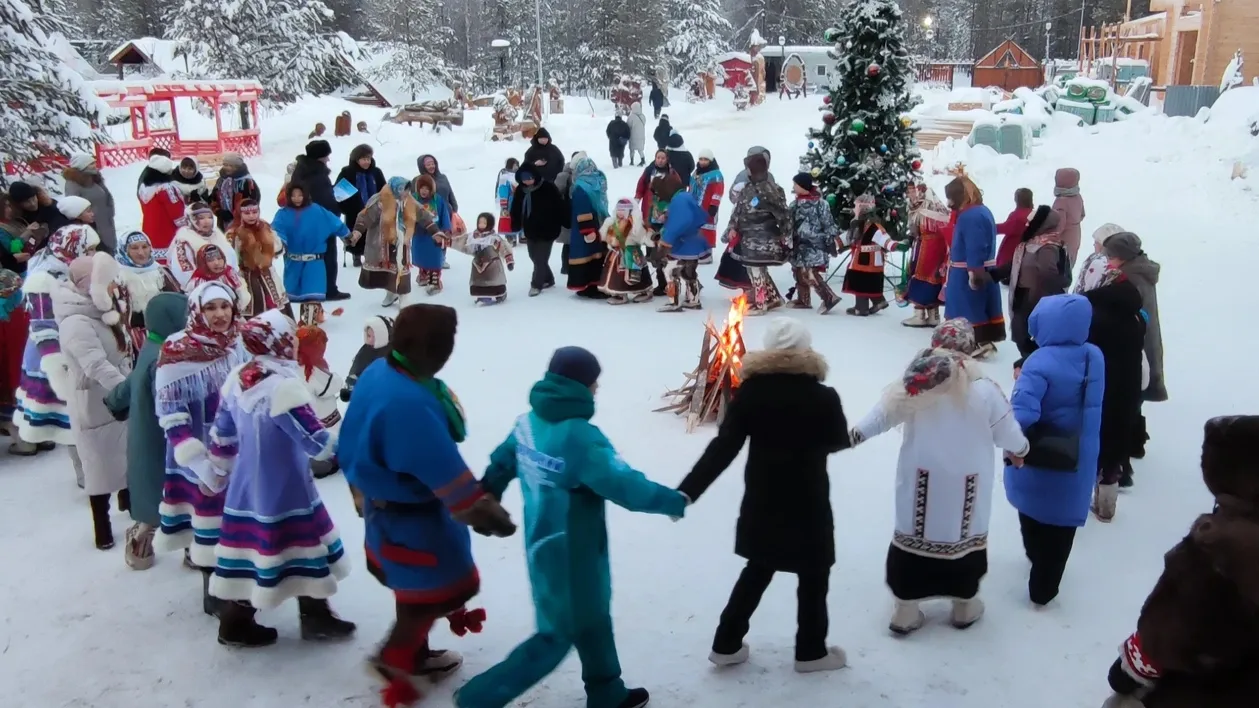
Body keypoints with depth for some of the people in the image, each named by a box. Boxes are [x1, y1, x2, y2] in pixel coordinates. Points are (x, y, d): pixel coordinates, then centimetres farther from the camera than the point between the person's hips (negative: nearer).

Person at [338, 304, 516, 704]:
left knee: (418, 583, 26)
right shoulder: (410, 403, -36)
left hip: (385, 502, 10)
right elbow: (445, 471, -30)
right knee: (441, 585, 11)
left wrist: (367, 490, 23)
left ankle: (414, 653, 43)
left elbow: (356, 442, 10)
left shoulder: (378, 372, -5)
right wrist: (486, 514, -19)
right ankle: (395, 655, 25)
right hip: (410, 514, -9)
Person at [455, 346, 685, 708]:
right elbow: (623, 484, -27)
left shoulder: (528, 422, -2)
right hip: (571, 554, -9)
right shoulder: (580, 437, -28)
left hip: (543, 546, 9)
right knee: (558, 636, 8)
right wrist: (673, 501, -14)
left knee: (591, 619, 24)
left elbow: (501, 463, 10)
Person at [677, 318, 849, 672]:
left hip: (762, 500, 3)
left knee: (757, 570, 20)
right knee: (813, 576, 16)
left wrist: (687, 491, -16)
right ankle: (811, 651, 28)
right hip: (808, 503, -3)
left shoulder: (750, 390, -10)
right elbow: (839, 441, 2)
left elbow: (723, 447, -15)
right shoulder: (823, 397, -14)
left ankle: (726, 645, 25)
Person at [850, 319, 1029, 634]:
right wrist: (1019, 449, 19)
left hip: (921, 482, 1)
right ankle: (965, 606, 34)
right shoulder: (984, 389, -14)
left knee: (914, 535, 13)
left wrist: (854, 434, 13)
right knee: (965, 535, 17)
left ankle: (905, 610, 23)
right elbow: (1008, 432, -4)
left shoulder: (915, 381, -12)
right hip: (967, 485, -1)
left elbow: (882, 414, -4)